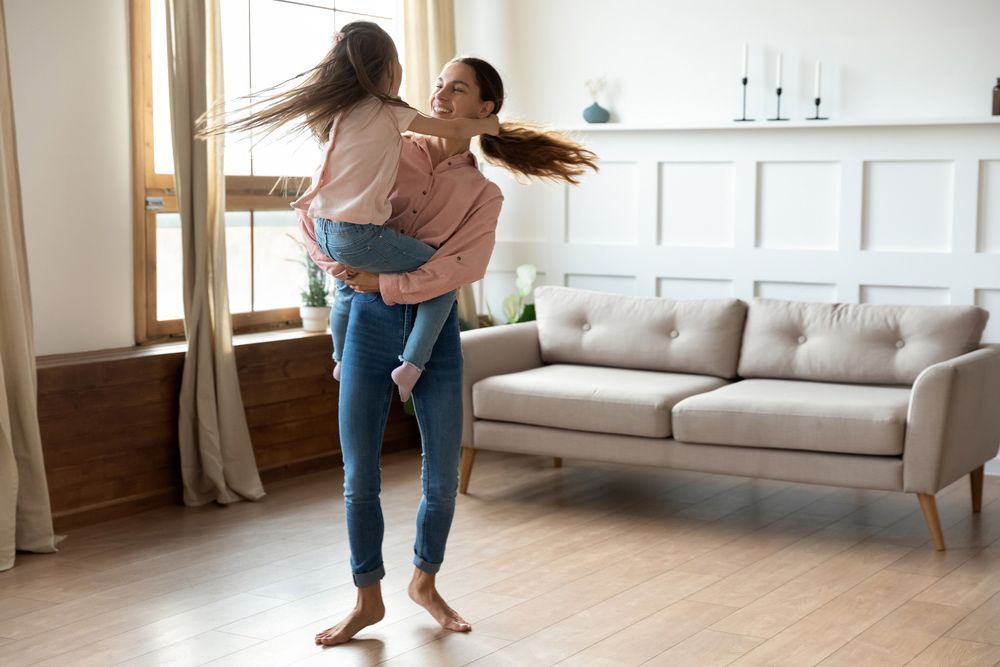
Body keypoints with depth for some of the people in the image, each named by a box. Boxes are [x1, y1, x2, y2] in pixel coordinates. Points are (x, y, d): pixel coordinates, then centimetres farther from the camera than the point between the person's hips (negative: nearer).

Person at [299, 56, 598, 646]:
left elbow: (463, 265, -13)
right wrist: (336, 264, -6)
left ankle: (425, 582, 31)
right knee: (359, 476, 2)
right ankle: (369, 600, 19)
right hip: (370, 321, 0)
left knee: (443, 477, 5)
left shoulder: (483, 195, 3)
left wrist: (387, 283, -22)